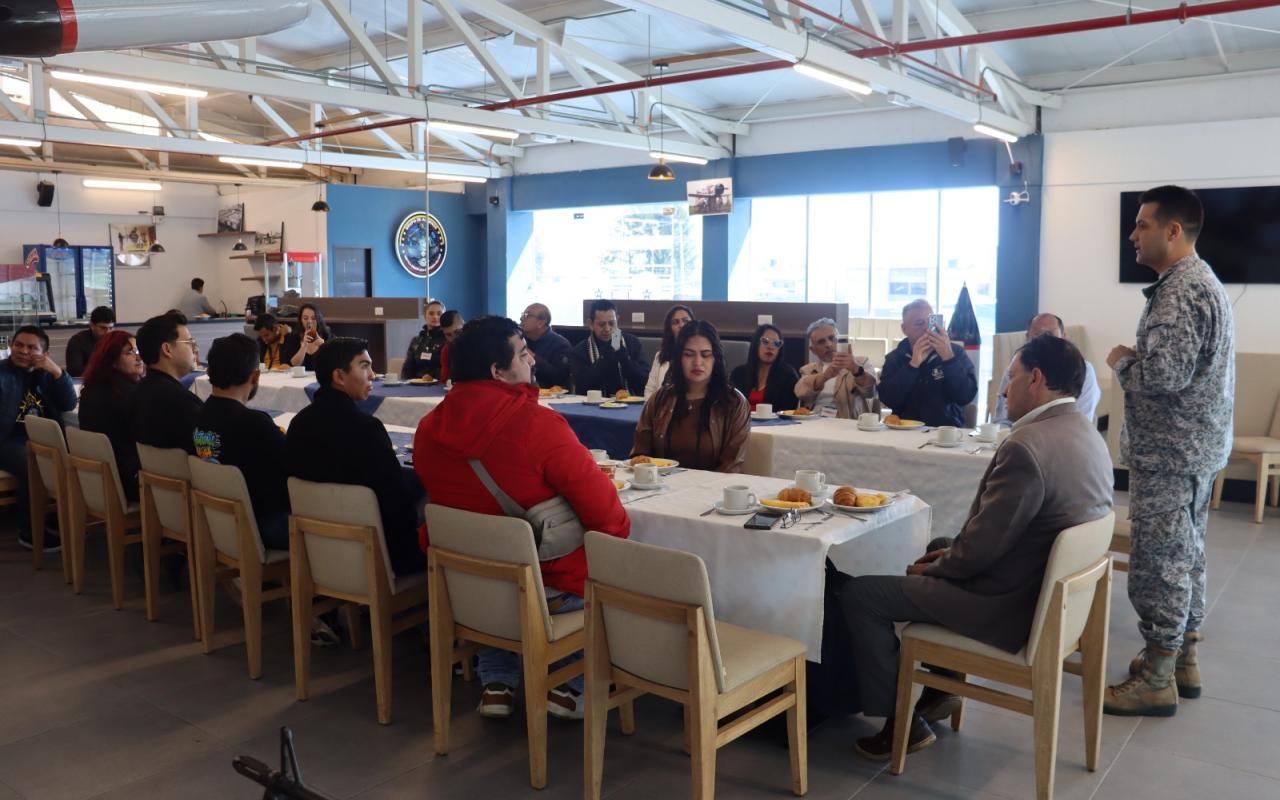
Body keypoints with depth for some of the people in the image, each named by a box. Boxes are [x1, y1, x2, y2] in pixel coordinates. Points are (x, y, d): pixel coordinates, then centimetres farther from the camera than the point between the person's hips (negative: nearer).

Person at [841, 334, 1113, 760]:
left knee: (858, 594, -2)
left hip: (1010, 606, -10)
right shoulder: (1087, 434, 4)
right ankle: (943, 687, 33)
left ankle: (903, 720, 10)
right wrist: (947, 554, 8)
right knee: (940, 547, 31)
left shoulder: (1028, 446, -27)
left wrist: (931, 569, -4)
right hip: (1055, 590, 10)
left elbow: (982, 546, -24)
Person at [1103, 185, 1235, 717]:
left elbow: (1163, 375, -28)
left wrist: (1122, 360, -11)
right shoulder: (1198, 283, 15)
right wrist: (1136, 360, 9)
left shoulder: (1181, 292, -20)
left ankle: (1156, 680, 6)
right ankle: (1182, 659, 29)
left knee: (1157, 562, -3)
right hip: (1191, 448, 11)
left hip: (1170, 453, -11)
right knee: (1183, 555, 17)